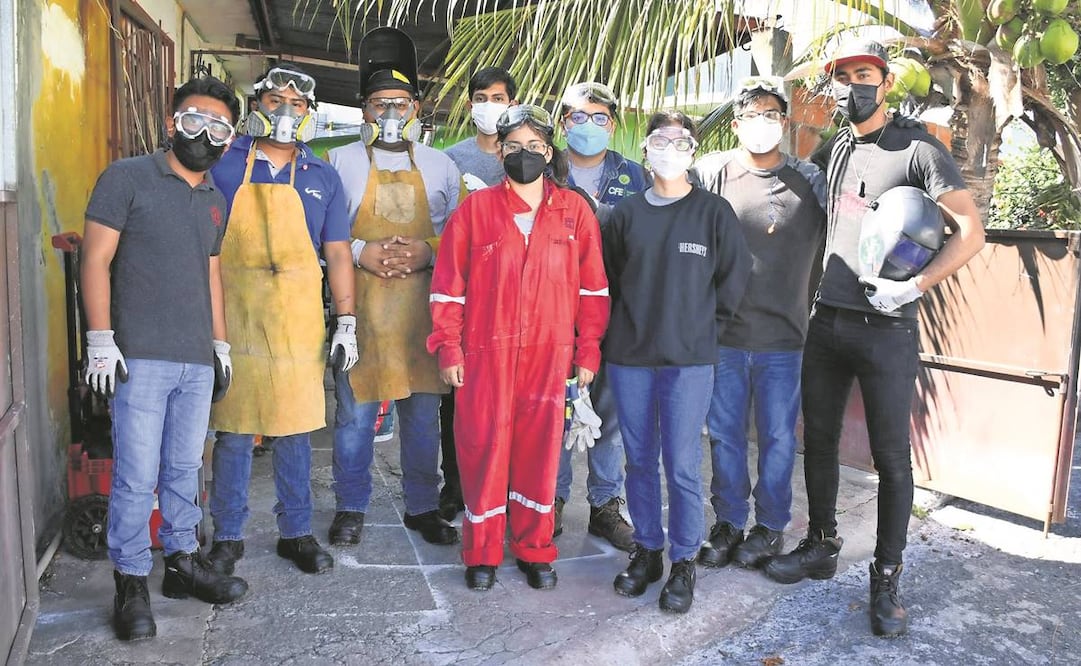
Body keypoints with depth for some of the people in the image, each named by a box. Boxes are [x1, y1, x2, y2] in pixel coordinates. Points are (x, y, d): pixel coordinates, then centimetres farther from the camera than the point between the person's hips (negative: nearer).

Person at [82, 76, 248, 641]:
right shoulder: (127, 178, -3)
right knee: (136, 477, -2)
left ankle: (182, 560, 28)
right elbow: (96, 260, -6)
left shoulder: (216, 201, 16)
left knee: (184, 470, 14)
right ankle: (130, 583, 12)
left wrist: (221, 343, 20)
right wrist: (100, 341, -12)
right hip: (140, 358, -5)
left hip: (198, 362, 6)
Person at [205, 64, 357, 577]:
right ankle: (228, 536, 18)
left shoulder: (322, 178, 10)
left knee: (294, 431, 8)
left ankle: (296, 532, 21)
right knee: (233, 431, 3)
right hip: (235, 318, -1)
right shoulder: (224, 165, 5)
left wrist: (346, 321, 3)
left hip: (299, 323, 2)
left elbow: (337, 253, 10)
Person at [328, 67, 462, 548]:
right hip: (360, 306, -2)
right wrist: (360, 252, -13)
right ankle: (351, 508, 20)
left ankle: (422, 507, 23)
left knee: (423, 413, 8)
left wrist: (429, 251, -9)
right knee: (355, 412, 3)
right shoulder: (341, 161, 7)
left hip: (422, 308, 2)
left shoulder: (439, 166, 13)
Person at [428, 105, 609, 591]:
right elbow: (449, 284, 4)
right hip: (487, 351, -1)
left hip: (549, 353, 1)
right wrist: (448, 350, -1)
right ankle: (481, 553, 19)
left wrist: (588, 351, 4)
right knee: (483, 447, 2)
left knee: (540, 449, 7)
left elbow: (592, 287, 7)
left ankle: (535, 551, 24)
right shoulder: (475, 208, 4)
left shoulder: (574, 211, 6)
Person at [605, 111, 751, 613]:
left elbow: (735, 276, 4)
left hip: (689, 360, -3)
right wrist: (624, 328, 9)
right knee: (639, 462, 11)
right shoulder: (626, 213, 7)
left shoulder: (713, 212, -1)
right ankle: (646, 551, 28)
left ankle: (683, 563, 18)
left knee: (682, 465, 1)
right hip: (628, 357, 3)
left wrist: (705, 328, 4)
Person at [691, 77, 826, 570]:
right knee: (724, 433, 12)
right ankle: (729, 521, 29)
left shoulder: (810, 180, 1)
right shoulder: (712, 172, -1)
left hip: (783, 337, 0)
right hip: (723, 333, 0)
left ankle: (771, 526, 28)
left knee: (778, 436, 10)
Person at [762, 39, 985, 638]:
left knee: (891, 457, 2)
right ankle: (821, 547, 30)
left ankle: (886, 578, 15)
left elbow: (971, 233, -9)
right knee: (819, 441, 13)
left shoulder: (918, 150, -5)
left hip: (886, 330, -5)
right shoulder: (832, 149, 12)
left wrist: (912, 287, -20)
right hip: (826, 321, 6)